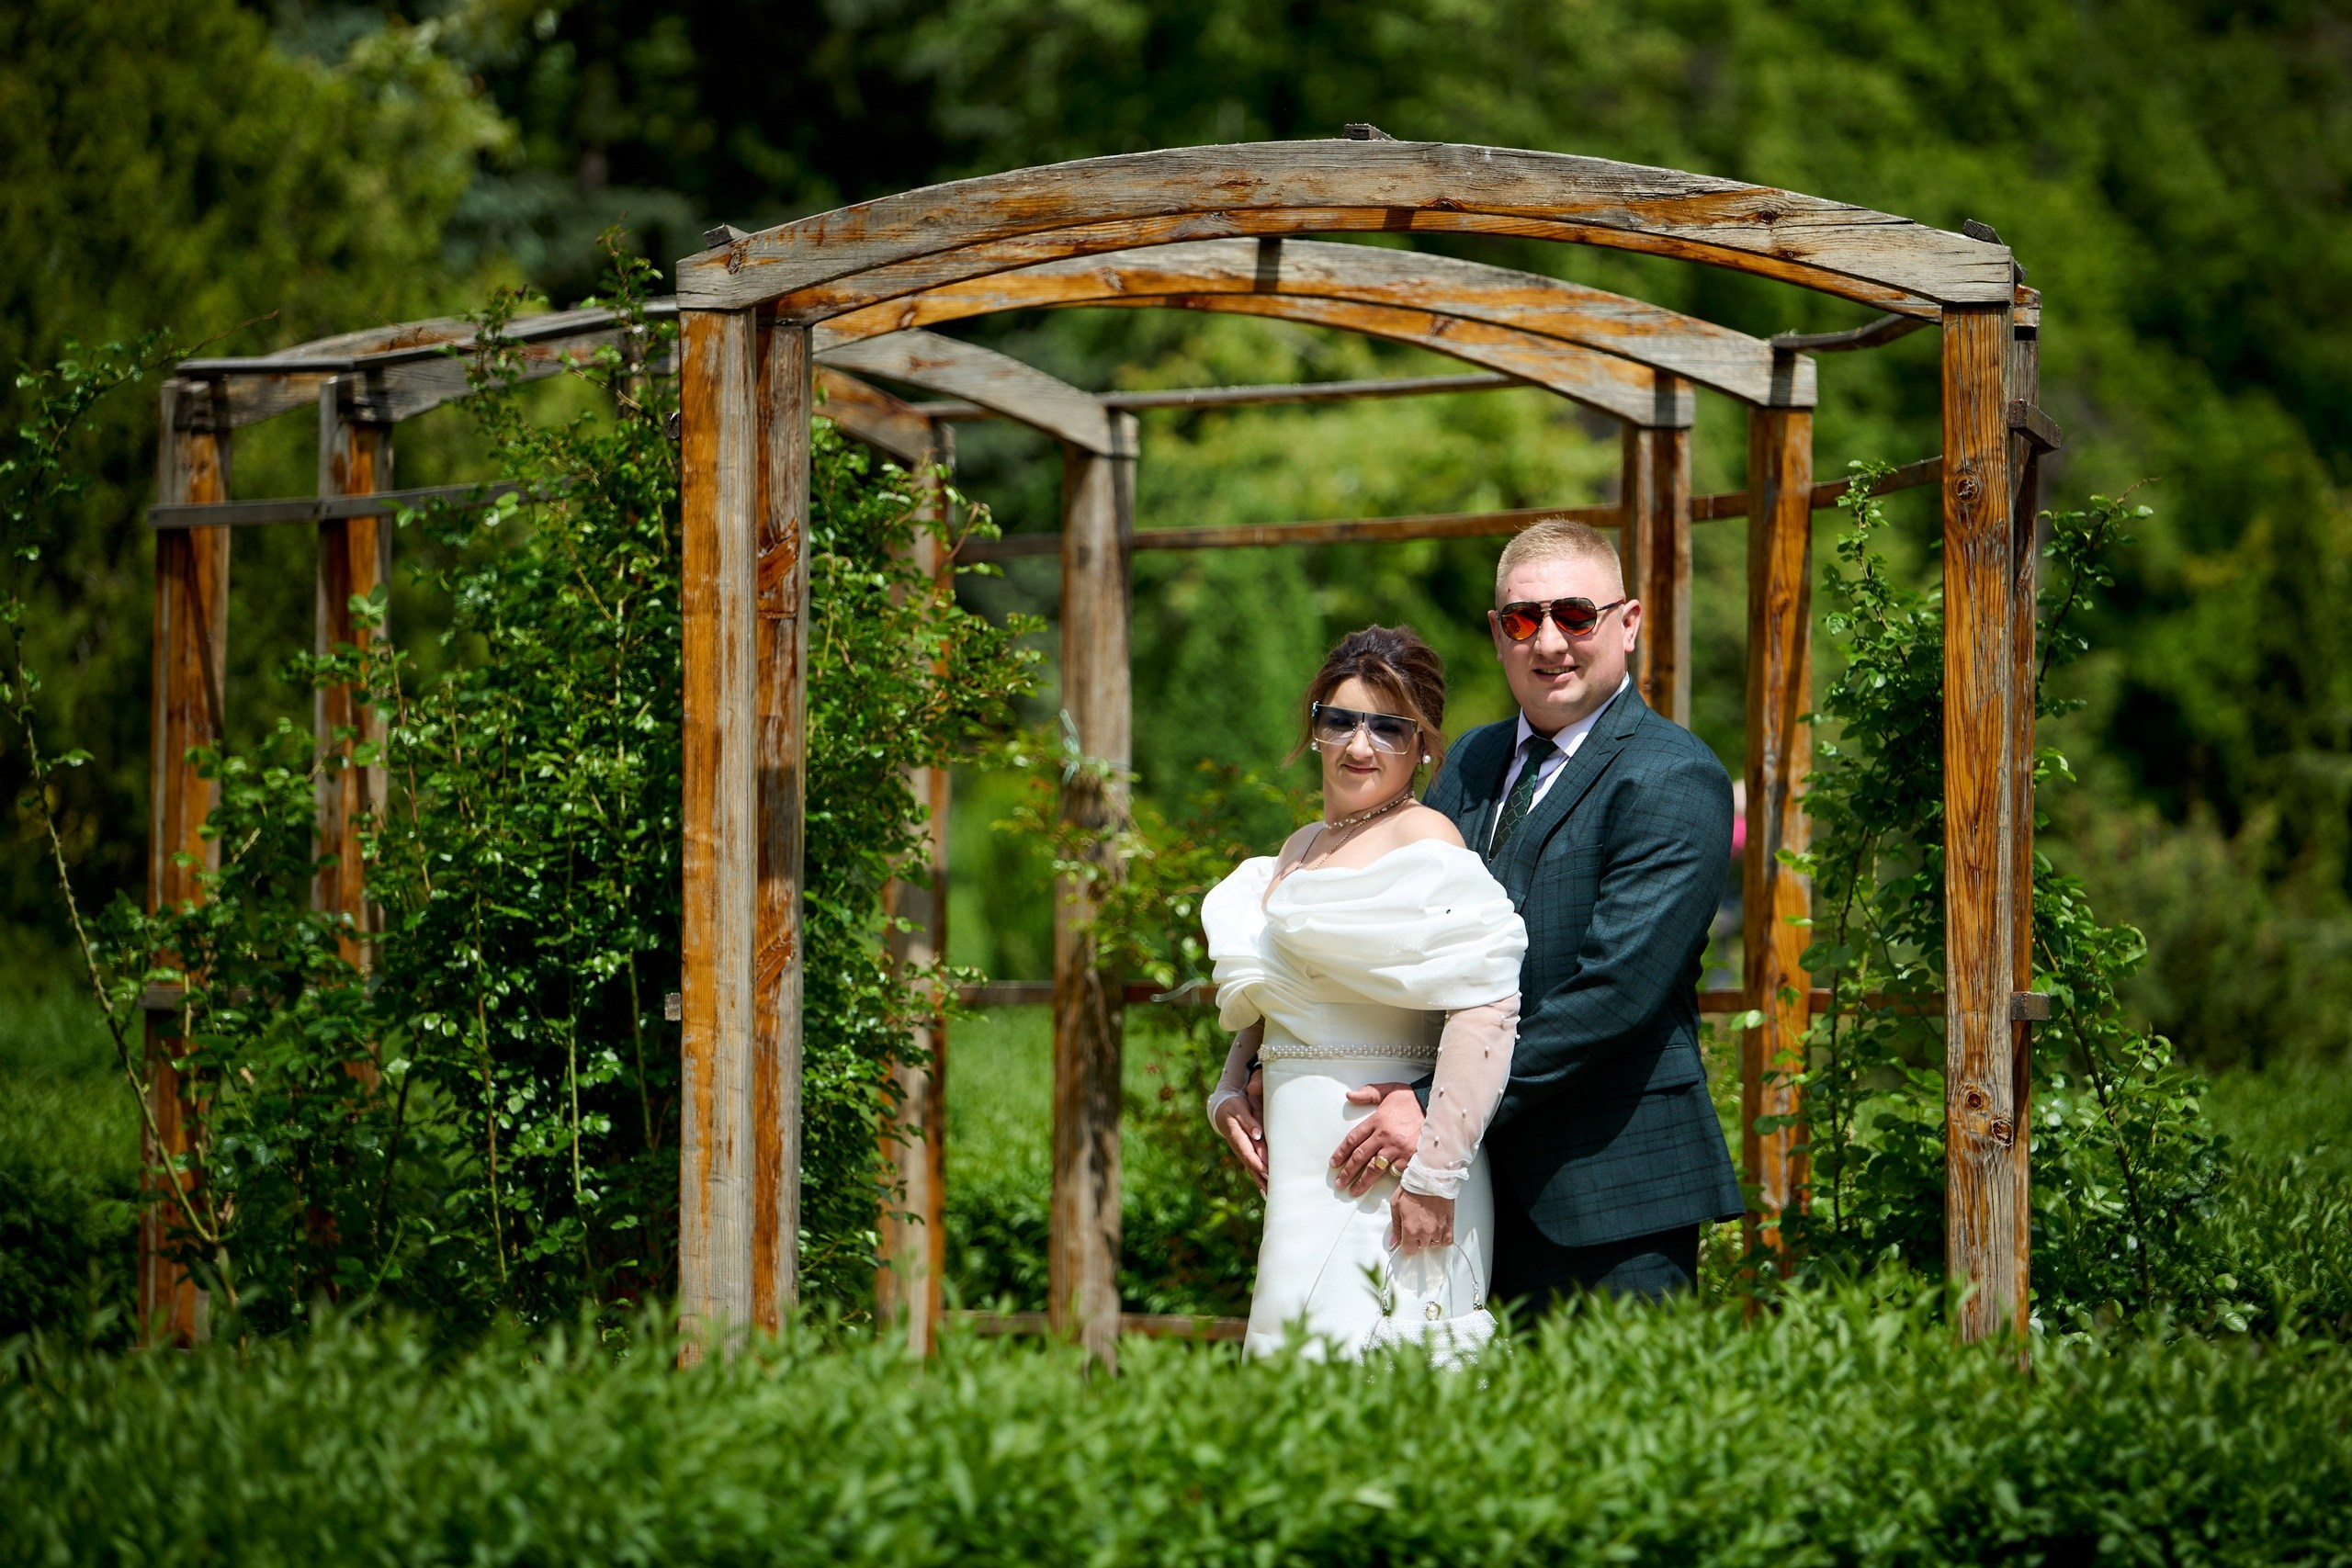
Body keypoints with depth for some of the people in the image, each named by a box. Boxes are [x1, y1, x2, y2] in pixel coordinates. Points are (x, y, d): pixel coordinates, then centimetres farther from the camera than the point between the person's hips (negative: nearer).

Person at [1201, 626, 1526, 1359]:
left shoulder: (1423, 843, -10)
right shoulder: (1301, 849, 16)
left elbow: (1486, 1004, -21)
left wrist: (1436, 1172, -24)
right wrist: (1230, 1086, 5)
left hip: (1385, 1162, -8)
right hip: (1301, 1154, 8)